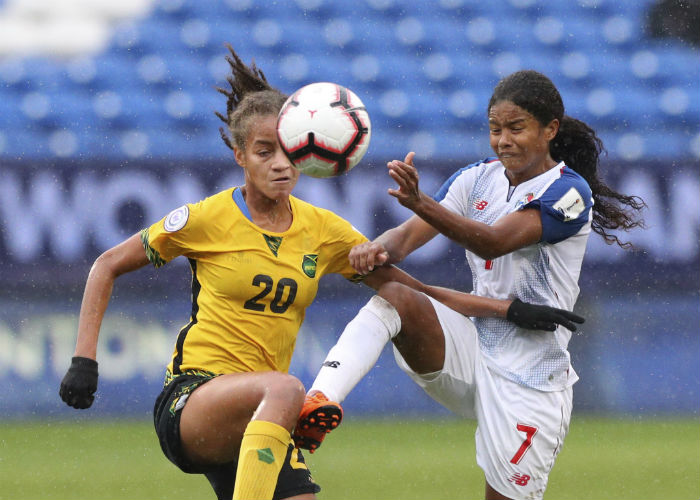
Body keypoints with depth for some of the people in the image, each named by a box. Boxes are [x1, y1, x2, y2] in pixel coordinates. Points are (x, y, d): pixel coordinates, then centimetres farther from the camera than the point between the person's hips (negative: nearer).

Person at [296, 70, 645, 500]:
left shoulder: (569, 192, -11)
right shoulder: (478, 179, 8)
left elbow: (494, 241, -27)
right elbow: (411, 235, -3)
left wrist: (420, 203, -42)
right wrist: (380, 248, -28)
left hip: (529, 380, -5)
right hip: (471, 351, 5)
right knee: (393, 297, -23)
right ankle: (320, 402, -41)